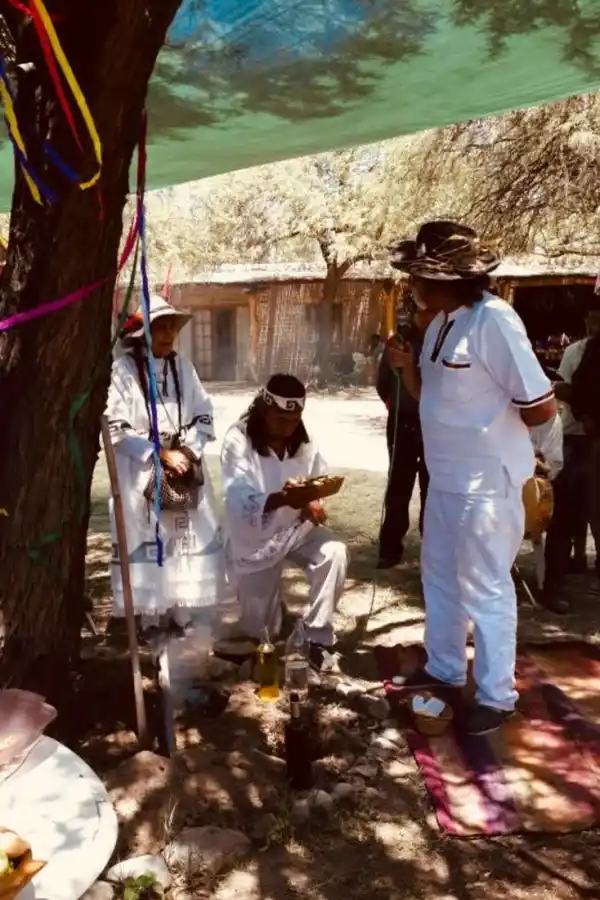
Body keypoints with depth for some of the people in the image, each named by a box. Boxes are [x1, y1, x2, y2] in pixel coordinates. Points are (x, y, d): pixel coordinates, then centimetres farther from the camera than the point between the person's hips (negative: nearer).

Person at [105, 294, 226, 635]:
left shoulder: (182, 366, 6)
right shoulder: (123, 369, -9)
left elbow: (205, 416, 8)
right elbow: (115, 429, -12)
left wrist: (188, 451, -9)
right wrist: (161, 455, -15)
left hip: (185, 469, 5)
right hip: (141, 475, -4)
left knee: (188, 540, 7)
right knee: (147, 546, -1)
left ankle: (180, 615, 21)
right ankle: (151, 619, 12)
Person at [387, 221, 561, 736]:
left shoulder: (493, 321, -22)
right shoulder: (442, 323, 6)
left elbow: (541, 408, -21)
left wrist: (492, 424, -3)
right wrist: (407, 365, -6)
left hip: (486, 483, -9)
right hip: (446, 478, 9)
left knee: (484, 589, 4)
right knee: (439, 576, 21)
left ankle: (497, 697, 22)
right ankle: (445, 669, 40)